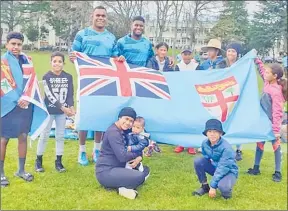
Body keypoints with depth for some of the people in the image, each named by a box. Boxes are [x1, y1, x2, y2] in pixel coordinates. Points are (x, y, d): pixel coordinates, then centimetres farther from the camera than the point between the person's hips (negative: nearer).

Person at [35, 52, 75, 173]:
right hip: (49, 110, -2)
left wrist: (71, 107, -19)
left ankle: (58, 161, 19)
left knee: (60, 136, 8)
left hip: (63, 111, 3)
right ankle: (38, 161, 19)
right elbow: (50, 95, -16)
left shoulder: (68, 77, 1)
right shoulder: (46, 77, -8)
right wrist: (63, 108, -22)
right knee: (44, 135, 5)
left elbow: (70, 94, -1)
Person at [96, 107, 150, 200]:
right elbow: (122, 156, -24)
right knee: (140, 176, -26)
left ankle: (122, 187, -8)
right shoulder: (113, 132, -17)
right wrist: (138, 154, -7)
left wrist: (139, 157, -11)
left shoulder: (124, 131, 13)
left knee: (146, 170, 6)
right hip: (106, 172, -10)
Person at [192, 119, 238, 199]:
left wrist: (213, 186, -29)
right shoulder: (205, 143, -11)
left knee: (222, 186, -37)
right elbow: (206, 157, 7)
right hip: (215, 167, 6)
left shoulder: (226, 147, -29)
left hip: (228, 171, -6)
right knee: (198, 161, -18)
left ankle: (227, 190, 2)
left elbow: (222, 168, -30)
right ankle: (205, 187, 1)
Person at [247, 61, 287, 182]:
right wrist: (257, 60, 15)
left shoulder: (276, 91, -25)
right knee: (260, 143, 15)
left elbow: (277, 112, -26)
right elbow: (262, 71, 20)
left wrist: (276, 130, -26)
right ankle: (256, 168, 28)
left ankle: (277, 173, 15)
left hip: (272, 122, -8)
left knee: (276, 145, 4)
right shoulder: (268, 83, -3)